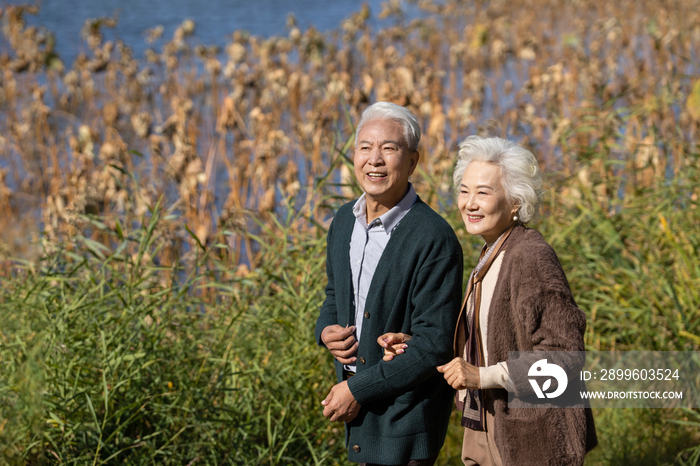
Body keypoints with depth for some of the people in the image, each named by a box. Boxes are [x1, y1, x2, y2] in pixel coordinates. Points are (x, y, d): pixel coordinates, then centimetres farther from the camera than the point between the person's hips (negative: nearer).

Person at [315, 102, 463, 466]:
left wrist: (358, 389, -17)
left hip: (407, 407, -7)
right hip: (359, 408, 7)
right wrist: (326, 331, -3)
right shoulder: (344, 220, 4)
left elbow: (434, 345, -21)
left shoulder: (435, 239, -20)